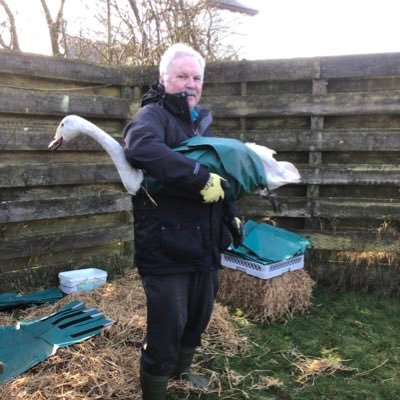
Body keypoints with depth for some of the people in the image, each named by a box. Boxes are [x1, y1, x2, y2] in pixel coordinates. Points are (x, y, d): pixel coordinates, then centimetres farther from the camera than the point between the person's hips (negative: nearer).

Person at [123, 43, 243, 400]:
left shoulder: (201, 122, 16)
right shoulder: (153, 114, -10)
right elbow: (141, 146, -34)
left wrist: (231, 213, 12)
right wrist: (200, 177, -33)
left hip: (204, 244, 8)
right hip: (166, 247, -8)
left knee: (198, 317, 23)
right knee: (167, 328, -1)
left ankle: (180, 370, 49)